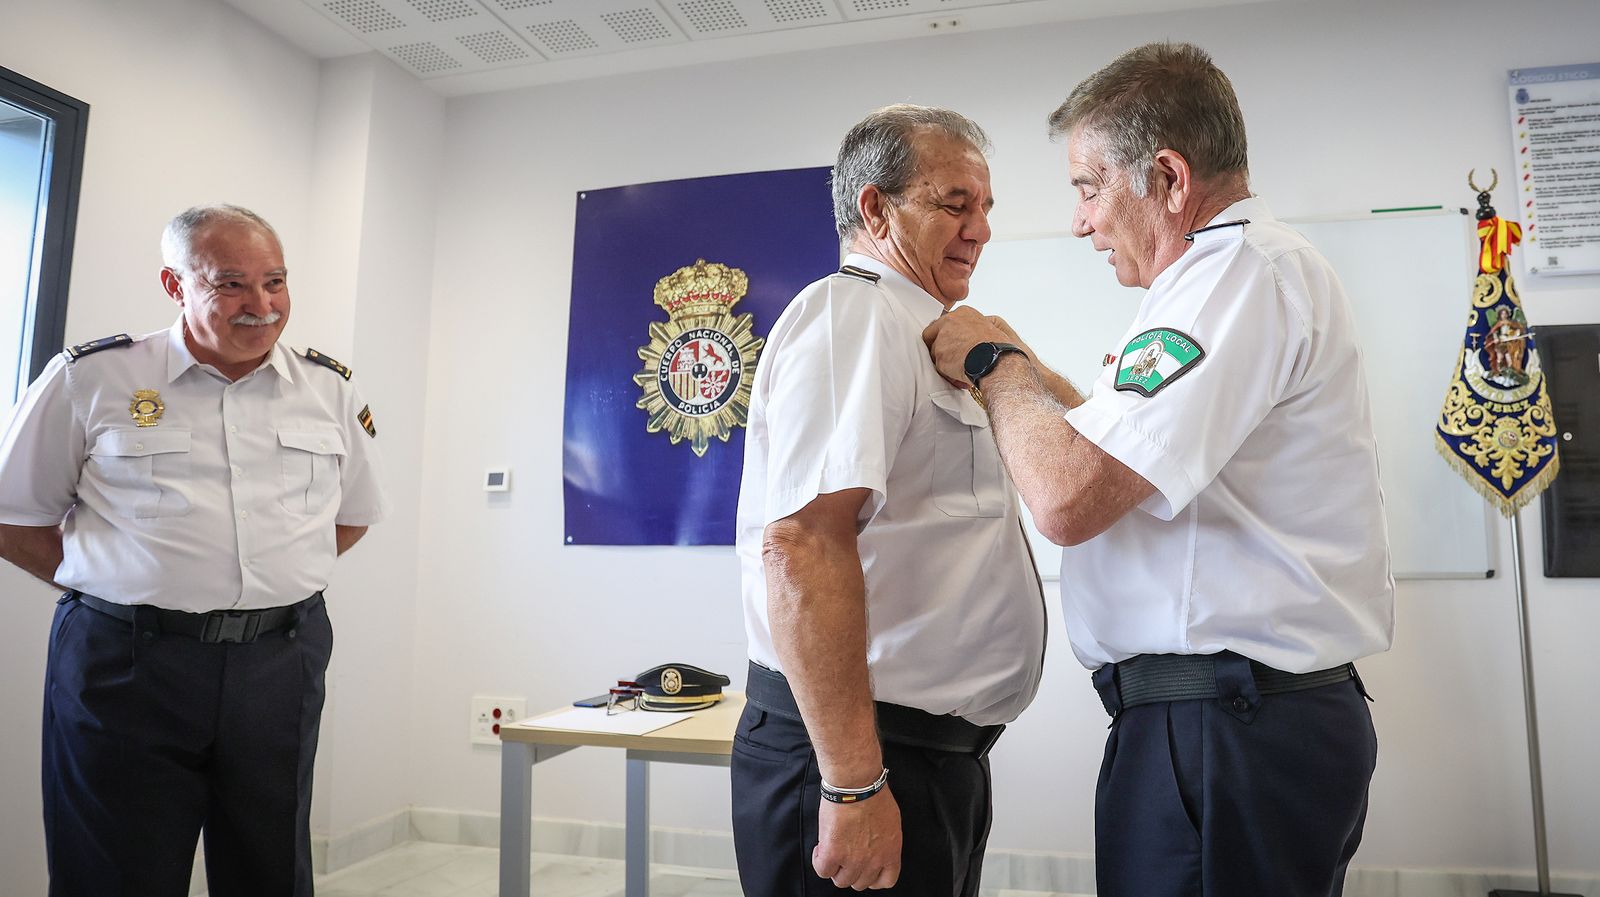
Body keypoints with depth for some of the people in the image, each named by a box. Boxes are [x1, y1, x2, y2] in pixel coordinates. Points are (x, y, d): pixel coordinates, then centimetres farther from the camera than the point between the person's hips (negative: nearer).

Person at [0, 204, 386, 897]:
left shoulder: (331, 390, 7)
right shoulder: (91, 378, 0)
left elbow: (354, 515, 19)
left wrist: (271, 585, 9)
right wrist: (117, 590, 0)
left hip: (281, 664, 3)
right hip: (126, 664, -2)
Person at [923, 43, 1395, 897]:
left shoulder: (1243, 272, -18)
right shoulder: (1254, 265, 17)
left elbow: (1068, 497, -26)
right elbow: (1132, 455, 22)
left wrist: (995, 365, -9)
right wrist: (1022, 370, 14)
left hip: (1224, 731, -10)